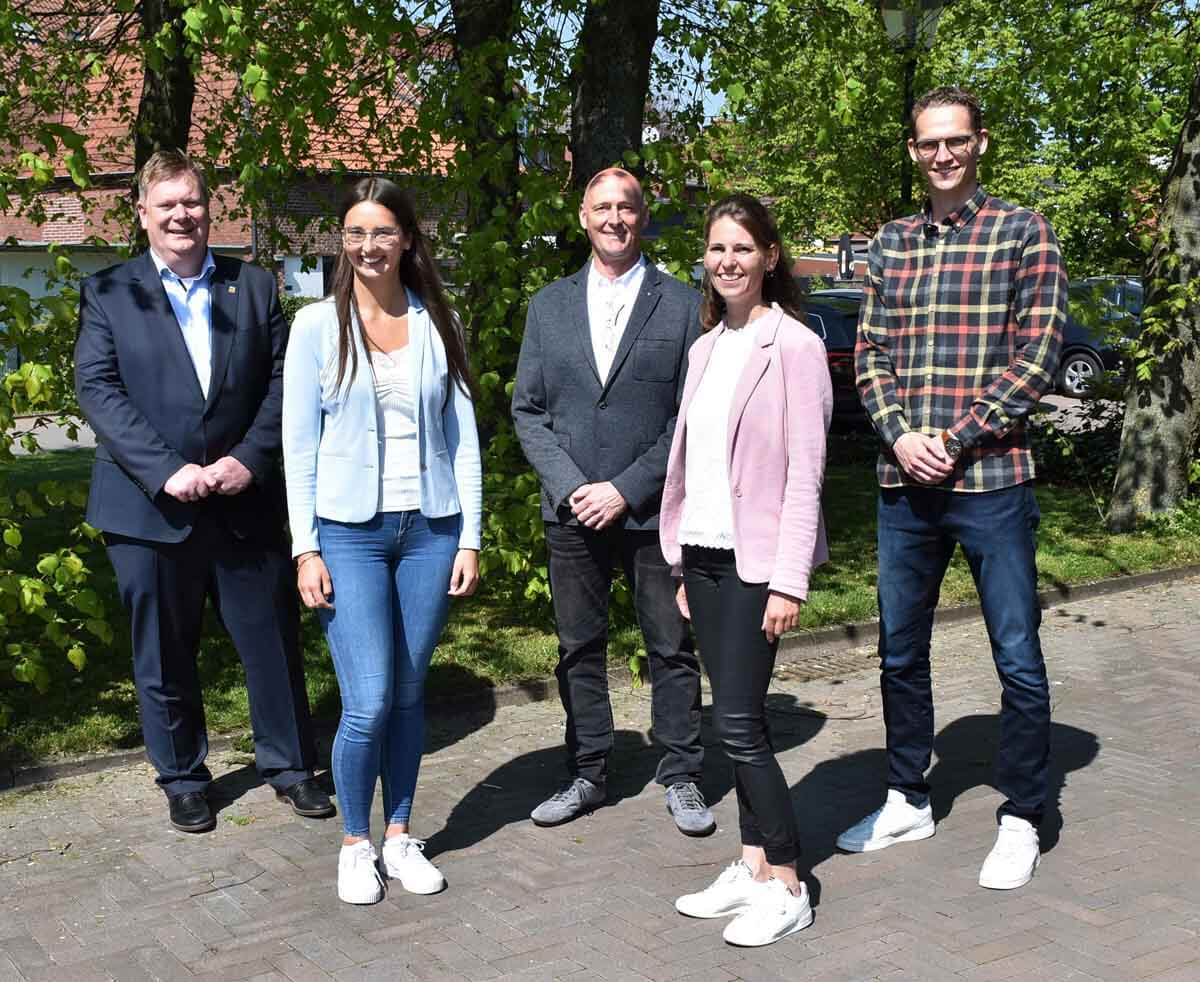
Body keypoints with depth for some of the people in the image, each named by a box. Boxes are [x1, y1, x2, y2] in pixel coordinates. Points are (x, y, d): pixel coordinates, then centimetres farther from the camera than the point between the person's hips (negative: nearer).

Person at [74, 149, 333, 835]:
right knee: (165, 655, 9)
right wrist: (166, 470, -16)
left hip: (245, 503, 1)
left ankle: (289, 765, 25)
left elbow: (282, 380, 3)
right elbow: (98, 390, -6)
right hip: (150, 508, -1)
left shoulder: (256, 287, 9)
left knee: (273, 641, 8)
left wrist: (250, 458, -11)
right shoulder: (108, 293, 3)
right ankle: (184, 779, 26)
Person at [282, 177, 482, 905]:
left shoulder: (438, 324, 5)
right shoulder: (318, 326, 0)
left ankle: (400, 836, 23)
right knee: (369, 702, -7)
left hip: (430, 529, 2)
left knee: (410, 695, 8)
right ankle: (356, 845, 13)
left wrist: (469, 539, 1)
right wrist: (305, 549, -6)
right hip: (349, 531, -2)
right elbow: (298, 445, -1)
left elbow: (463, 436, 6)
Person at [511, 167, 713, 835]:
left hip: (655, 508, -3)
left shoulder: (683, 306, 0)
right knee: (580, 649, 11)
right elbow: (528, 409, 8)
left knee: (672, 649, 5)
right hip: (572, 509, 3)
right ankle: (588, 775, 23)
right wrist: (569, 486, -6)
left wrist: (627, 489, -11)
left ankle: (682, 777, 18)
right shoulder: (550, 306, 9)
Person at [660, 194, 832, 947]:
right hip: (703, 554, 7)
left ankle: (786, 885, 5)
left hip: (756, 560, -7)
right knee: (739, 718, 10)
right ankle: (753, 867, 18)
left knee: (738, 720, -7)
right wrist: (684, 565, 13)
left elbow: (805, 472, -13)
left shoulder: (793, 346, -9)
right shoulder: (706, 348, 12)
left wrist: (789, 581, -17)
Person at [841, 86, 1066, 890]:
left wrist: (954, 441, -13)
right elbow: (871, 355, 10)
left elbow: (1037, 357, -7)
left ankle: (1021, 822, 18)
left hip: (991, 482, -4)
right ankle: (909, 801, 30)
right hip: (905, 485, 5)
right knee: (900, 652, 14)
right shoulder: (891, 244, 12)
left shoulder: (1024, 234, -1)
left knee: (1018, 659, 3)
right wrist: (900, 435, -8)